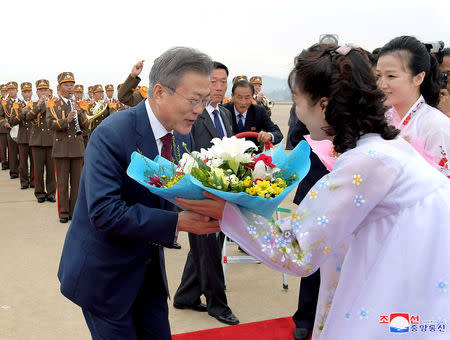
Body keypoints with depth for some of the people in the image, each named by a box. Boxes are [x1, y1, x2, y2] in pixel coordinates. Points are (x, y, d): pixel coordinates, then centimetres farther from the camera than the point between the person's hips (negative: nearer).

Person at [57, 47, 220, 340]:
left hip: (149, 269, 7)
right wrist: (178, 222, -34)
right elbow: (104, 211, -31)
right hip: (103, 275, -6)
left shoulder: (183, 134, -1)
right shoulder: (112, 134, -24)